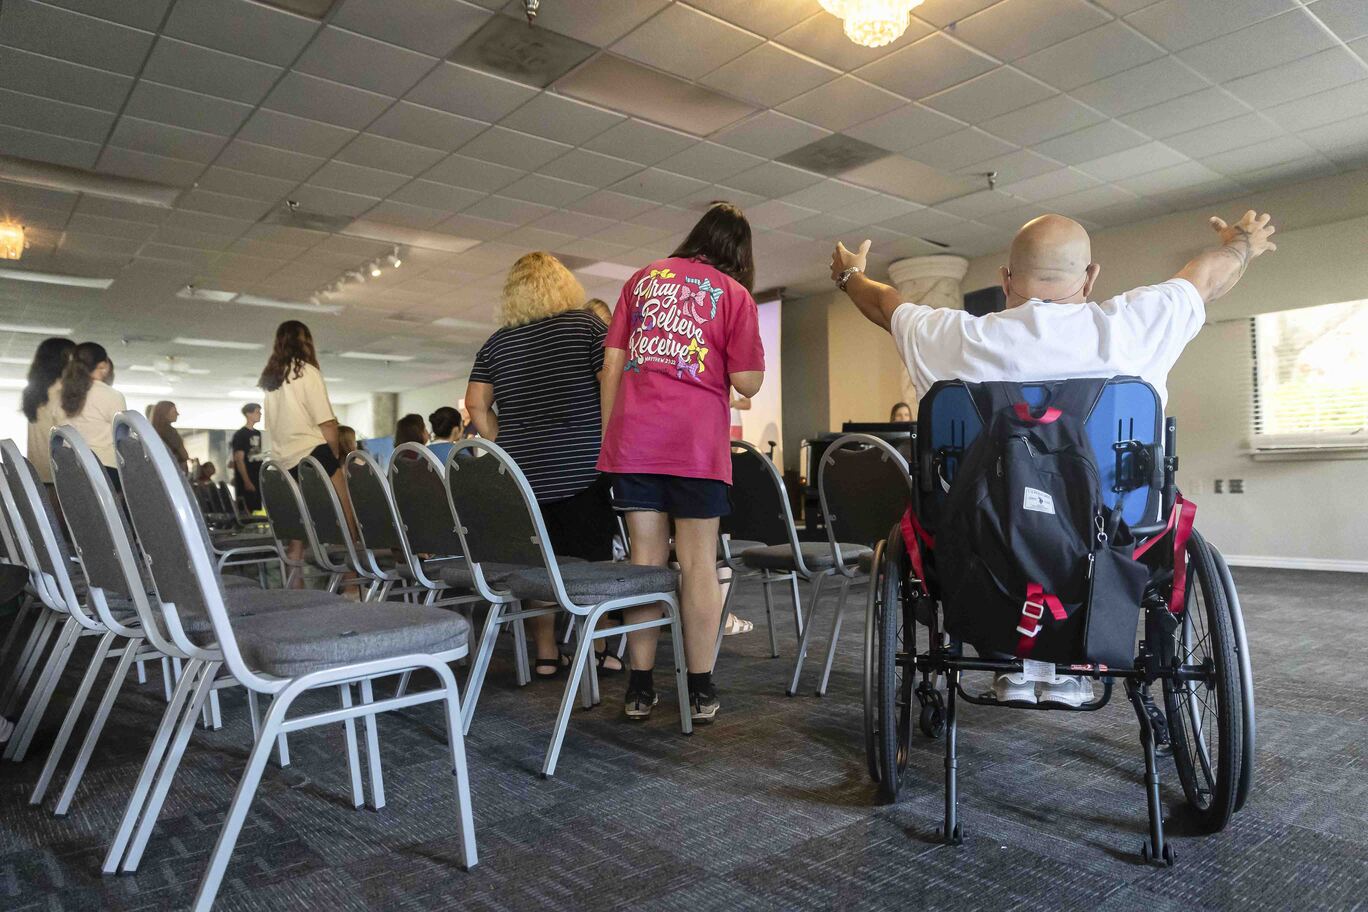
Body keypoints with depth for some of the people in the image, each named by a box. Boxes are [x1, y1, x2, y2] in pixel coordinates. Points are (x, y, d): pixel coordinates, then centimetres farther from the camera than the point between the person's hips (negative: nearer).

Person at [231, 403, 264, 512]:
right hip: (246, 482, -7)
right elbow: (239, 460, -13)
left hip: (258, 480, 7)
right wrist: (247, 481, -19)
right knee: (247, 513, -8)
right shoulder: (240, 435, -7)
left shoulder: (257, 433, 14)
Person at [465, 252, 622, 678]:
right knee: (591, 561, 4)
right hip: (581, 464, -3)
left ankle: (545, 655, 14)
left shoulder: (497, 342, 12)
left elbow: (476, 404, 7)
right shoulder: (585, 324, 2)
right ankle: (595, 651, 10)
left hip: (523, 468, 4)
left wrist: (506, 447, 13)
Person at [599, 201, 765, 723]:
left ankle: (640, 688, 10)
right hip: (697, 443, -3)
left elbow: (611, 364, 11)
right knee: (699, 562, 3)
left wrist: (608, 434, 15)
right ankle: (700, 690, 9)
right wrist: (751, 346, 17)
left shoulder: (643, 278, 15)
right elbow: (747, 383, -1)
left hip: (634, 439, 3)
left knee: (644, 558, 6)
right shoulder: (734, 294, 5)